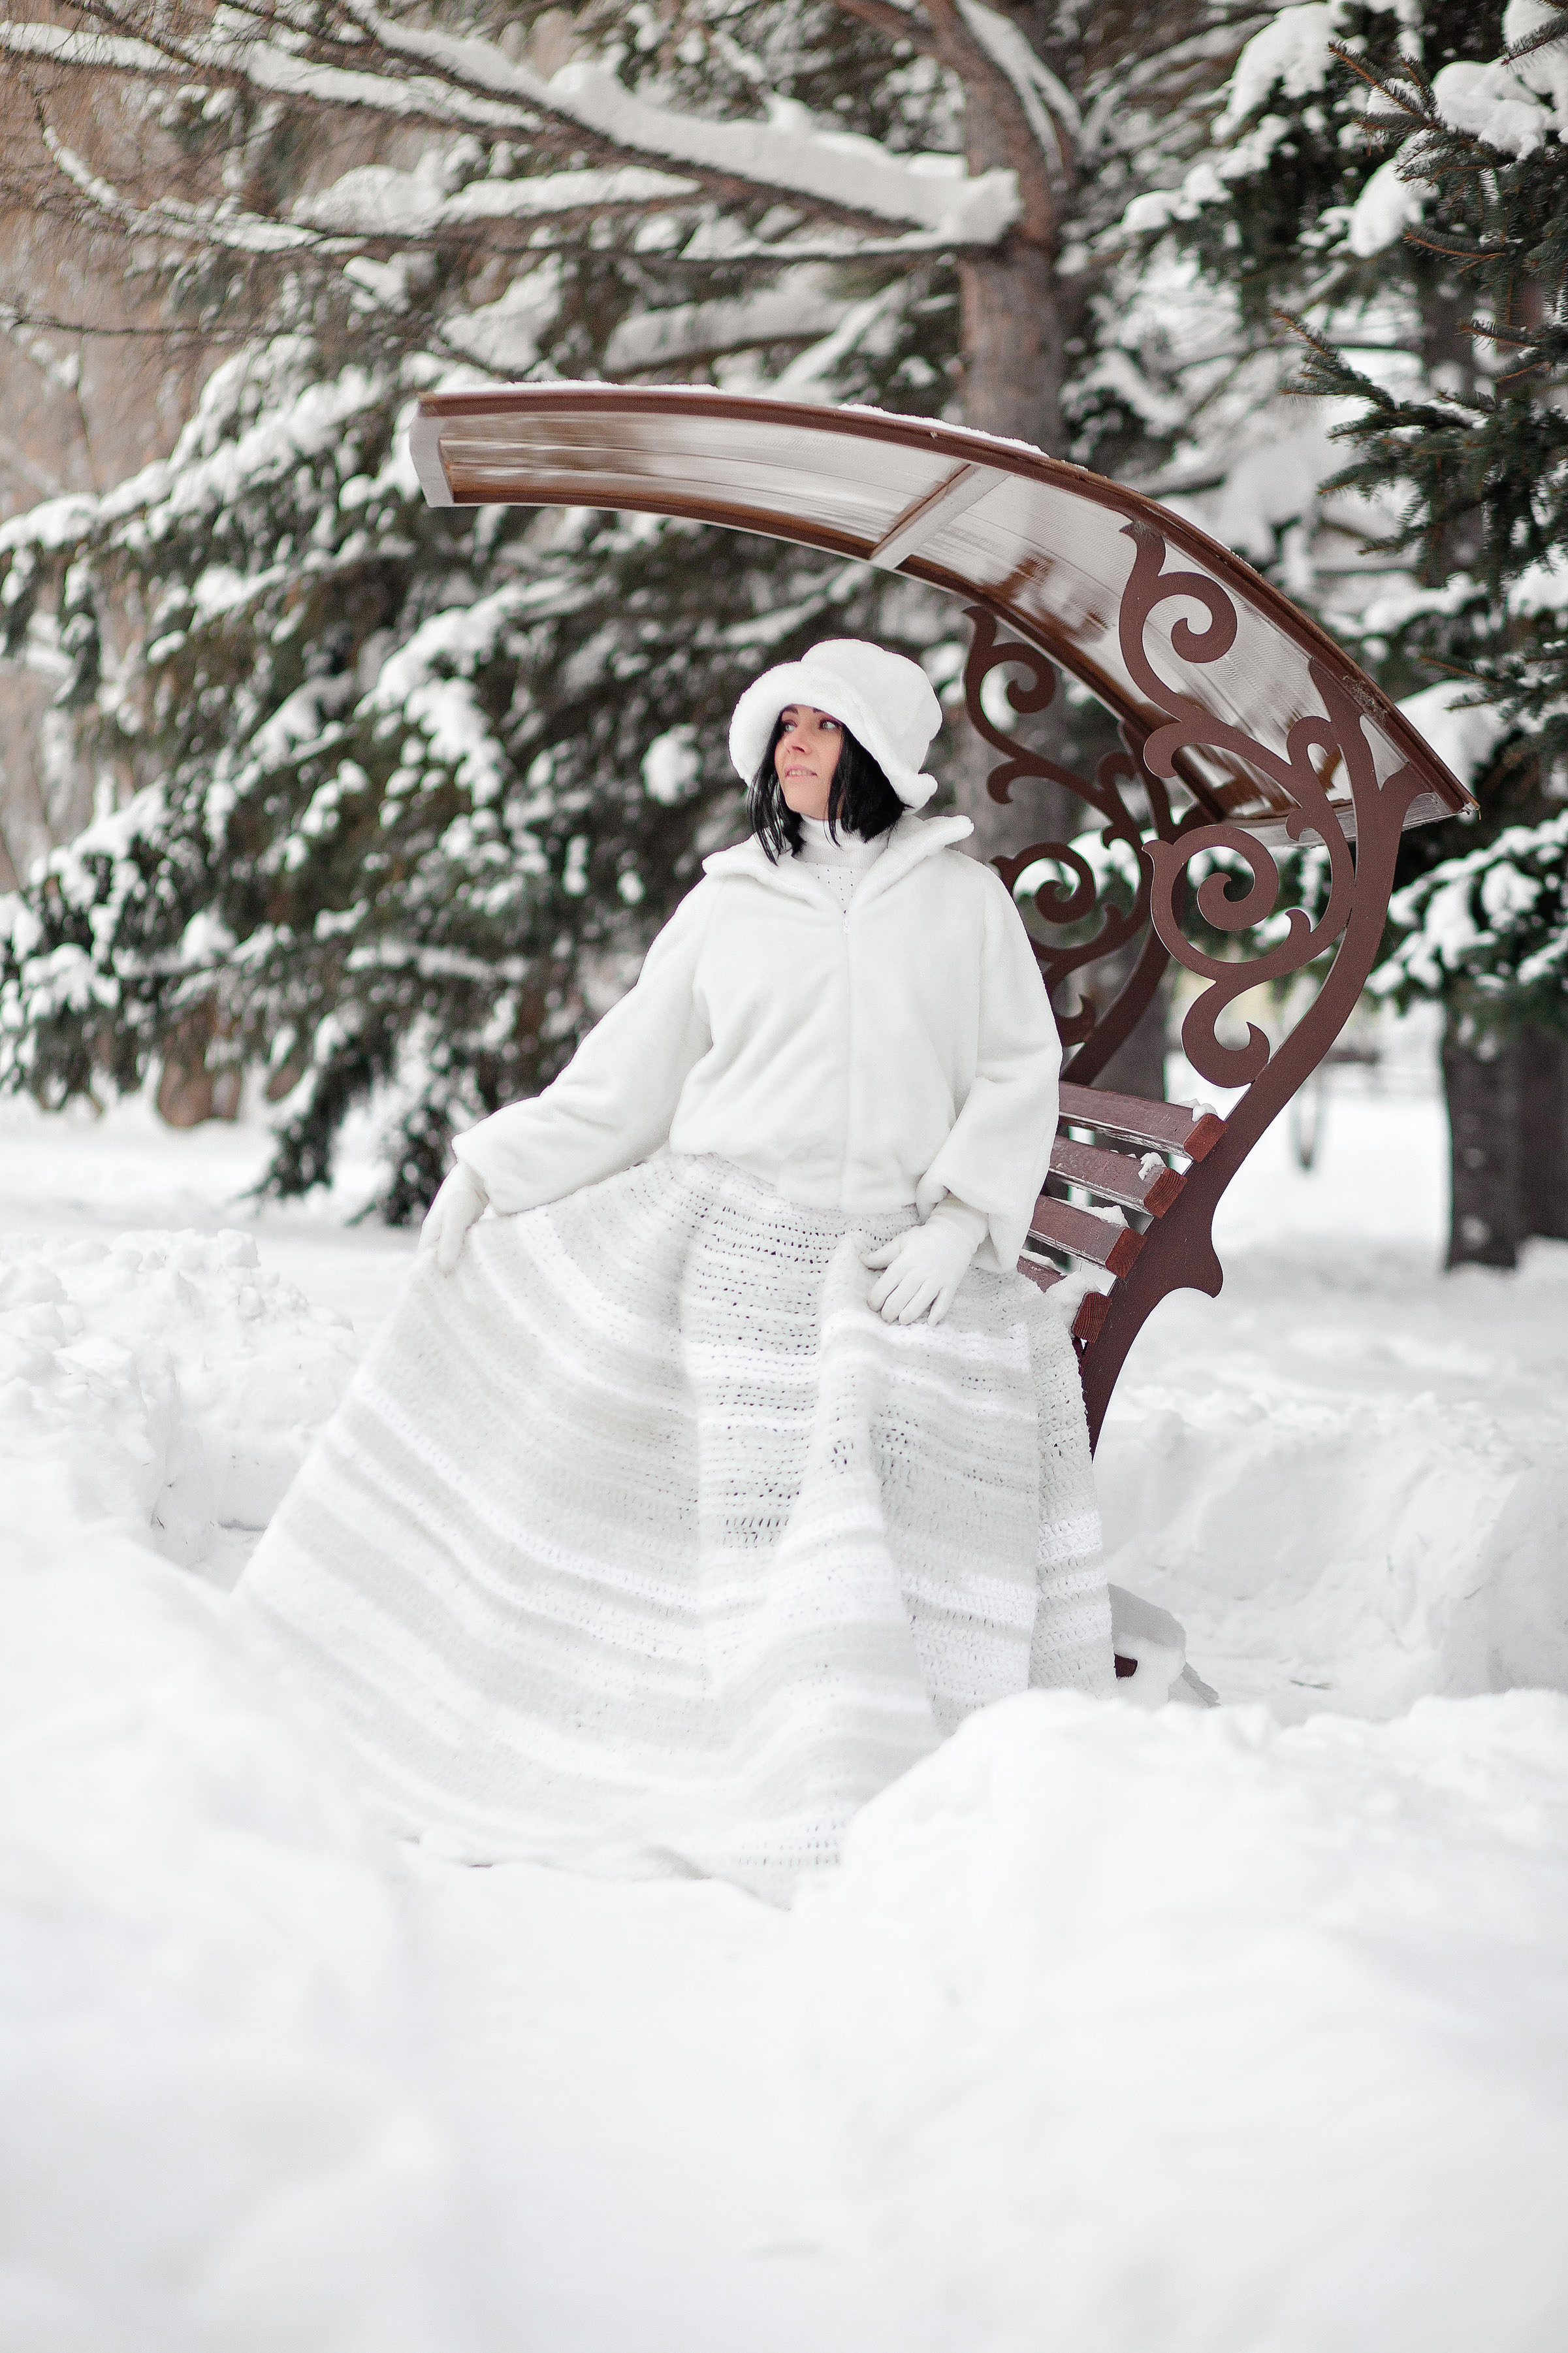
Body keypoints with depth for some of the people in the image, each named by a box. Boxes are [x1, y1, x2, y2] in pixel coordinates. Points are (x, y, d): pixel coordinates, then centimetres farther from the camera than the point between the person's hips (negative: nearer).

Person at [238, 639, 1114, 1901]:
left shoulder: (963, 897, 7)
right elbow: (621, 1083, 13)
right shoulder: (724, 908, 10)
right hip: (718, 1247, 2)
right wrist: (492, 1172, 5)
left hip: (896, 1265, -1)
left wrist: (960, 1219, -9)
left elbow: (1022, 1076, 3)